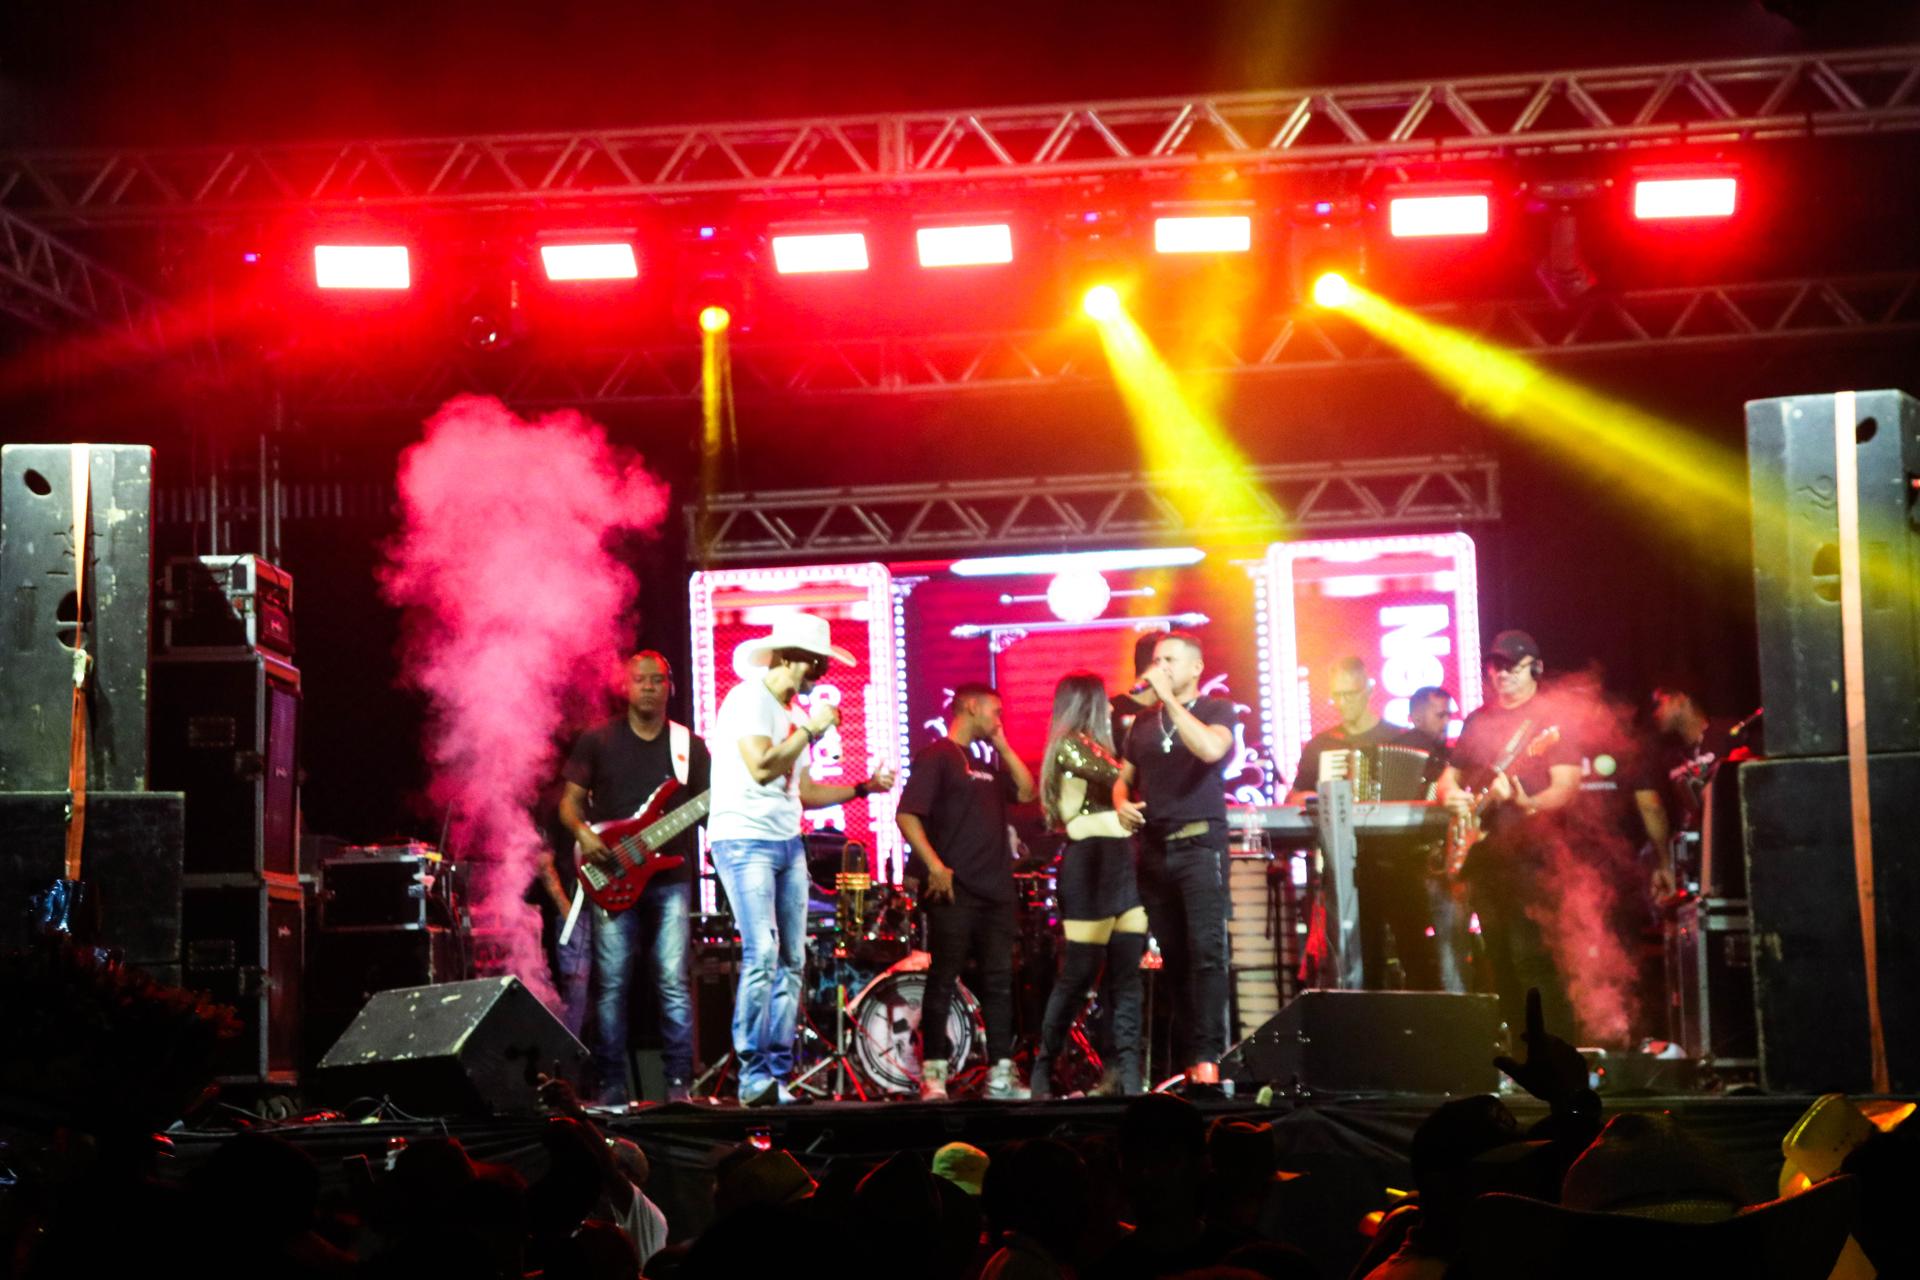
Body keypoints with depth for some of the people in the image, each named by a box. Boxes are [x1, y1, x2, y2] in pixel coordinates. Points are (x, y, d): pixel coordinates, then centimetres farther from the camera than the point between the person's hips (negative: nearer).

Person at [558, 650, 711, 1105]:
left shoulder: (689, 745, 11)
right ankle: (612, 1085, 4)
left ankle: (678, 1083, -2)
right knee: (611, 984, -3)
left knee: (673, 982, -6)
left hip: (670, 878, 1)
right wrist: (583, 833, -11)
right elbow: (570, 801, 8)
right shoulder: (597, 741, 7)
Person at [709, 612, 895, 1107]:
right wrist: (811, 730, -14)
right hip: (744, 839, -9)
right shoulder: (749, 698, -9)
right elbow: (761, 768, -21)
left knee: (791, 960, 5)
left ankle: (779, 1077, 9)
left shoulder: (791, 713, 17)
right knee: (761, 954, -16)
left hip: (788, 843, 9)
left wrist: (864, 788, 16)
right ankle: (754, 1076, -14)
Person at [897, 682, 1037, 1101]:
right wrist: (935, 865, -20)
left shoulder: (986, 763, 21)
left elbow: (1026, 792, 15)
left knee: (999, 981, 5)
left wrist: (1002, 746, 12)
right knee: (943, 980, -5)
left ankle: (1001, 1074, 7)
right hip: (954, 891, -8)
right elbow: (907, 815, -12)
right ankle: (933, 1075, -3)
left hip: (995, 891, 8)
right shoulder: (936, 756, -4)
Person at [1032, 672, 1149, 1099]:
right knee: (1080, 972, -6)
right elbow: (1115, 776, -17)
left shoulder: (1092, 745, 24)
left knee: (1127, 971, 2)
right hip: (1090, 858, -9)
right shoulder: (1068, 744, -5)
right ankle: (1043, 1070, 3)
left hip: (1120, 859, 9)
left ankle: (1124, 1072, 1)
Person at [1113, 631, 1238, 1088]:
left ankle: (1207, 1056, -19)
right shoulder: (1143, 723, 17)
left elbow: (1210, 748, -19)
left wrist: (1169, 698, -17)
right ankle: (1186, 1058, 10)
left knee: (1206, 950, -15)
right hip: (1154, 849, 5)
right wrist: (1121, 802, 0)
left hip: (1200, 844, -5)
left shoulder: (1216, 710, 2)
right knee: (1174, 958, 6)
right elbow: (1123, 778, 23)